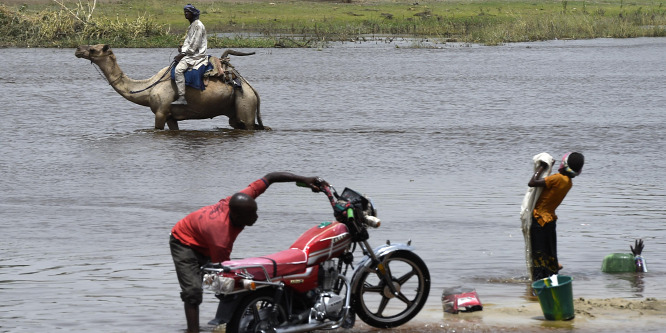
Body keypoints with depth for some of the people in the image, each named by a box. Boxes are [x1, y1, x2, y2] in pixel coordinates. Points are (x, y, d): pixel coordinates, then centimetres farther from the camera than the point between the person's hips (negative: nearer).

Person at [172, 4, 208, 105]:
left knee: (178, 69, -28)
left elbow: (194, 45, -18)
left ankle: (181, 98, -34)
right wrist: (182, 49, 4)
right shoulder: (192, 25, 19)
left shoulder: (198, 25, -13)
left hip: (196, 55, -11)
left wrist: (182, 54, -15)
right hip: (190, 54, 11)